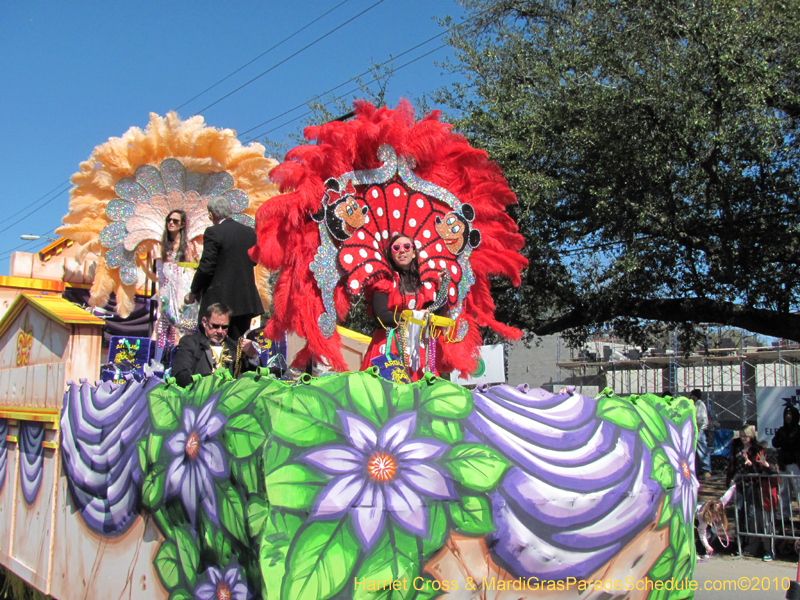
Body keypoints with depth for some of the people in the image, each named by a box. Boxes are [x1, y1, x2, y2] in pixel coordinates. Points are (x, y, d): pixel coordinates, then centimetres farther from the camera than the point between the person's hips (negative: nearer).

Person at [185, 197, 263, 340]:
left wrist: (193, 292, 0)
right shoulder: (250, 232, 7)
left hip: (219, 300, -6)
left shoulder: (213, 233, -11)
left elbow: (206, 267, -12)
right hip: (245, 300, 6)